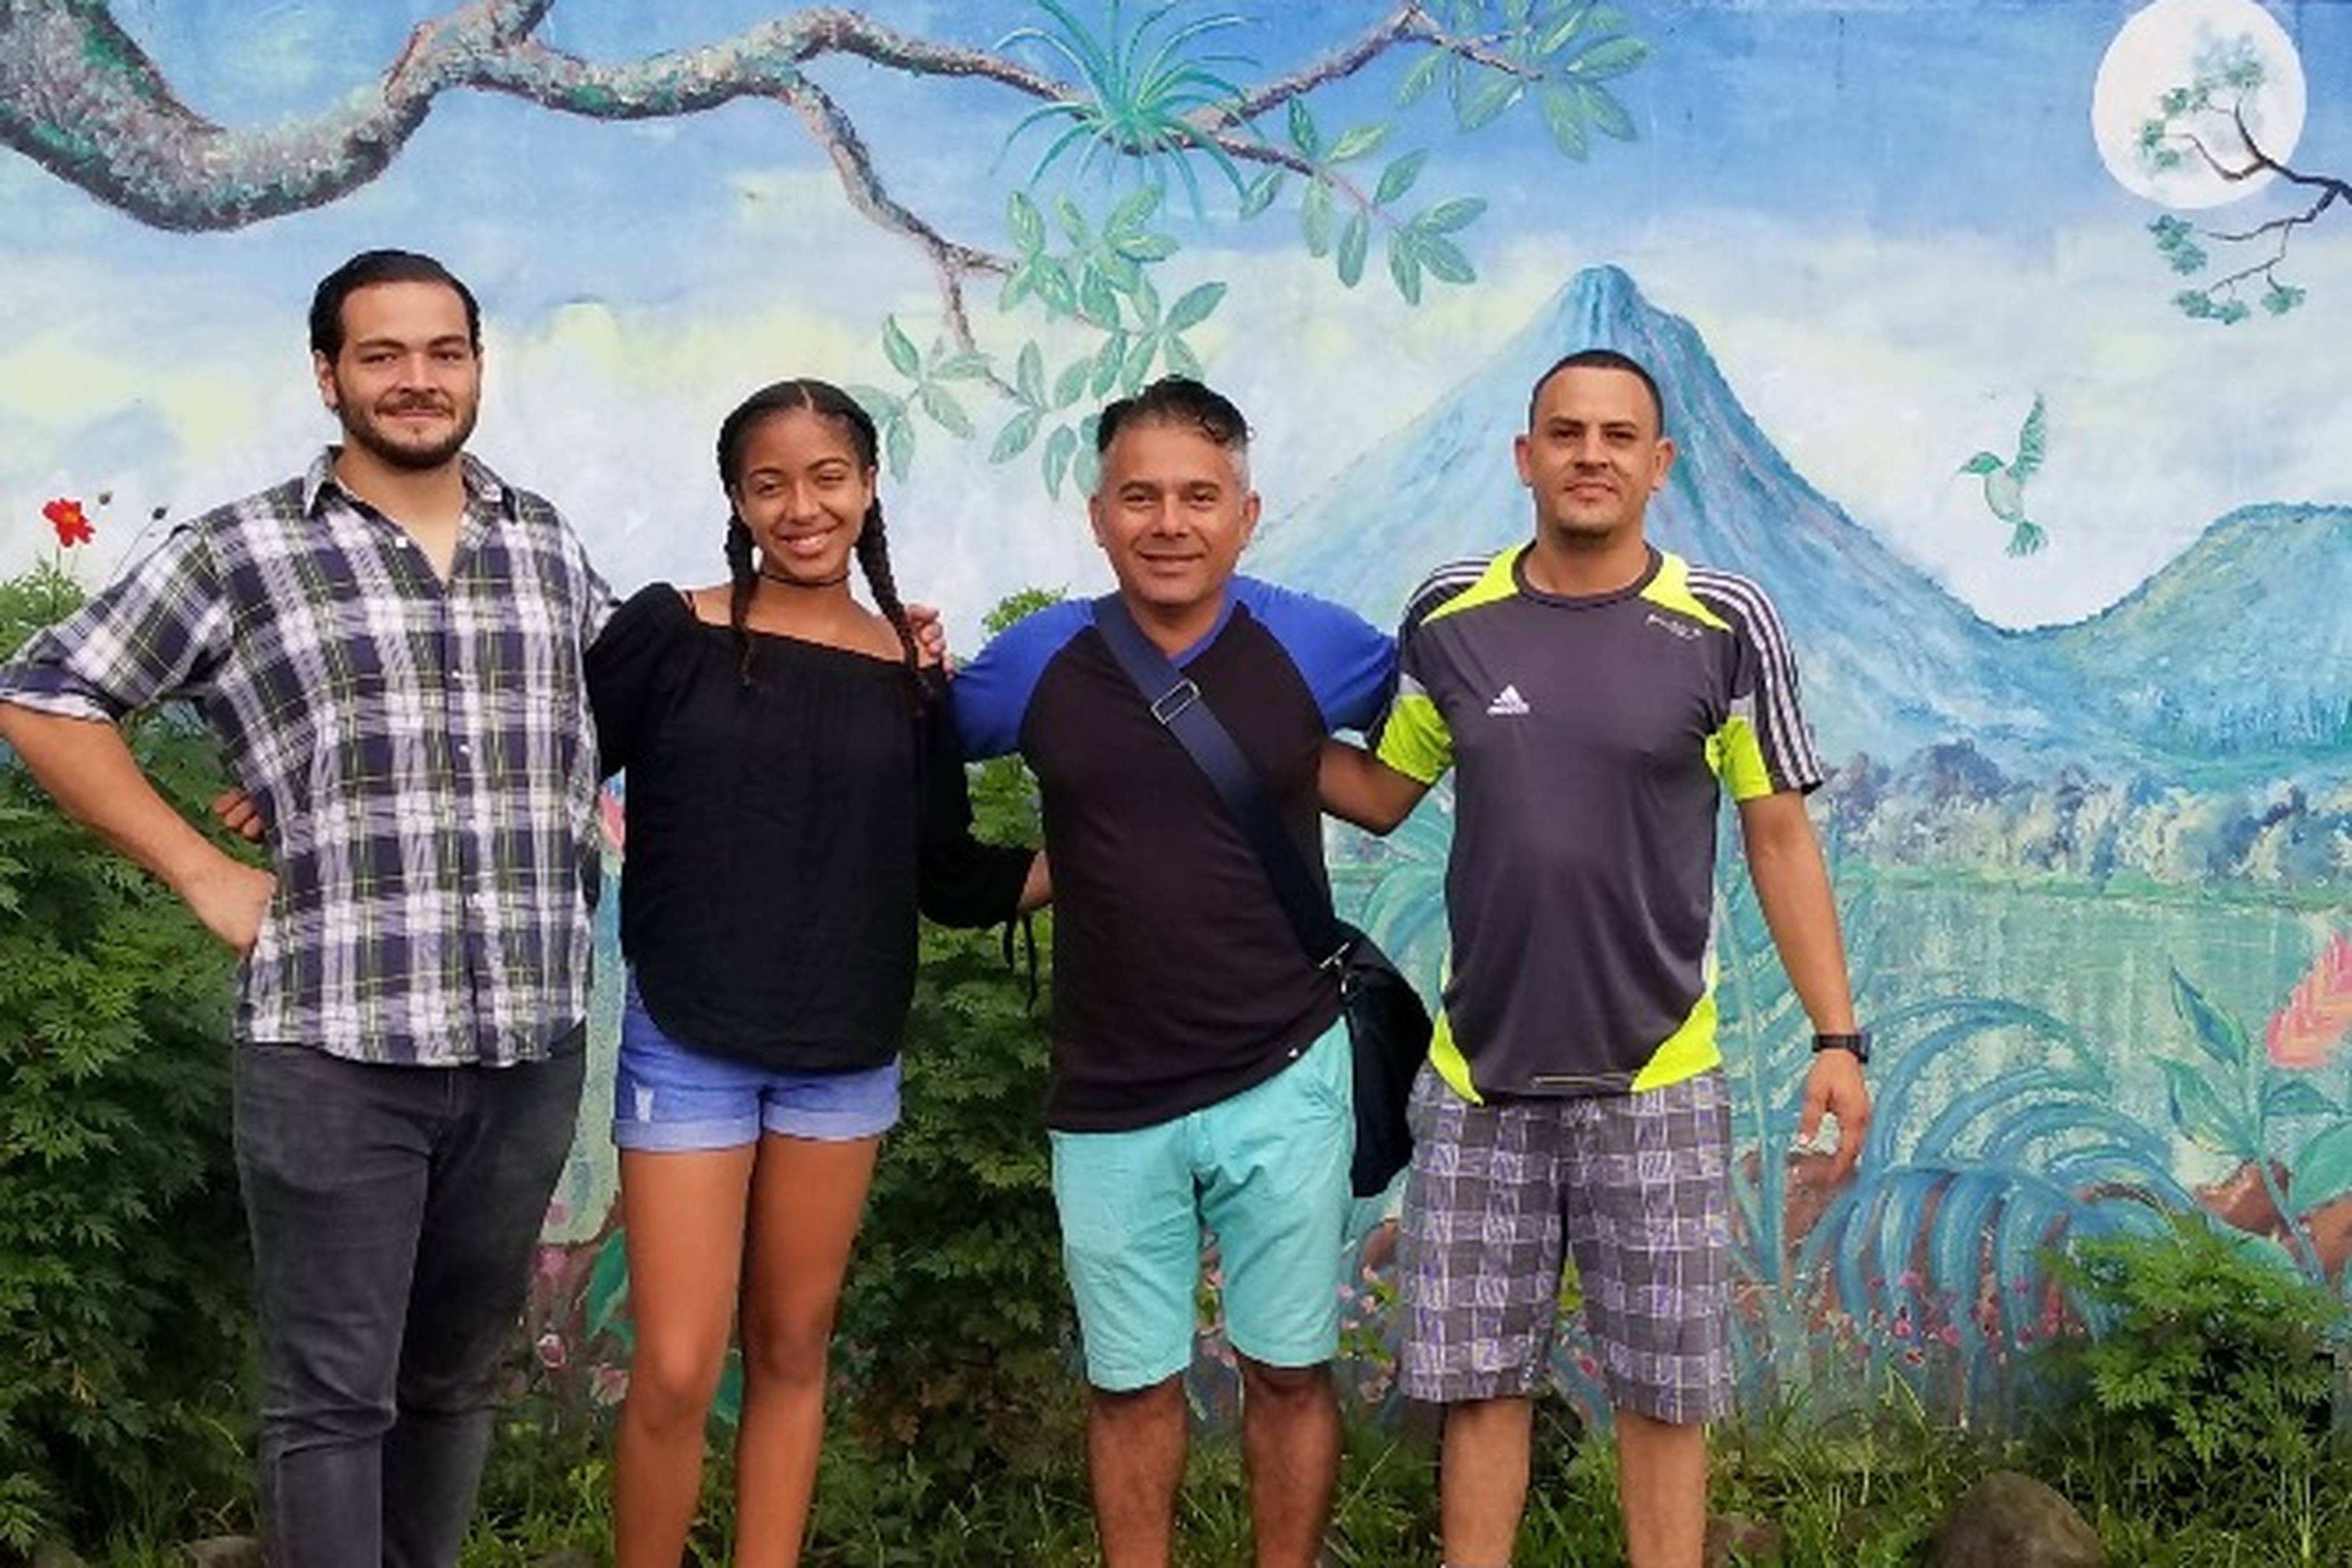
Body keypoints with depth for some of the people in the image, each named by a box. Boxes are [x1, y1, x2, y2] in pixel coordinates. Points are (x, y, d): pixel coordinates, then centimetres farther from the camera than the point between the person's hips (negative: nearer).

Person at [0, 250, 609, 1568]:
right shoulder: (242, 555, -1)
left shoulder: (549, 547, 12)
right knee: (334, 1394, 0)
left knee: (460, 1376, 15)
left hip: (533, 1044, 4)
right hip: (335, 1046, -4)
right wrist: (206, 875, -3)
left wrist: (579, 837, 10)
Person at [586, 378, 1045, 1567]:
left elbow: (956, 882, 9)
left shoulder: (911, 674, 4)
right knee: (676, 1376, -5)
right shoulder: (668, 634, -5)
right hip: (687, 1047, -3)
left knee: (792, 1353, 13)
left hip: (844, 1057, 3)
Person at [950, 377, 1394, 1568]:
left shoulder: (1313, 647, -6)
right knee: (1131, 1383, 12)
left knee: (1288, 1371, 10)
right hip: (1108, 1103, 1)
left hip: (1285, 1082, -1)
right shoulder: (1037, 659, -3)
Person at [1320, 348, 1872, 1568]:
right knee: (1477, 1378, 11)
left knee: (1664, 1392, 7)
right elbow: (1380, 794, 13)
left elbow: (1779, 837, 0)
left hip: (1654, 1081, -2)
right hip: (1476, 1074, 2)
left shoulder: (1726, 627, -5)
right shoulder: (1451, 616, 1)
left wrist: (1837, 1034, -4)